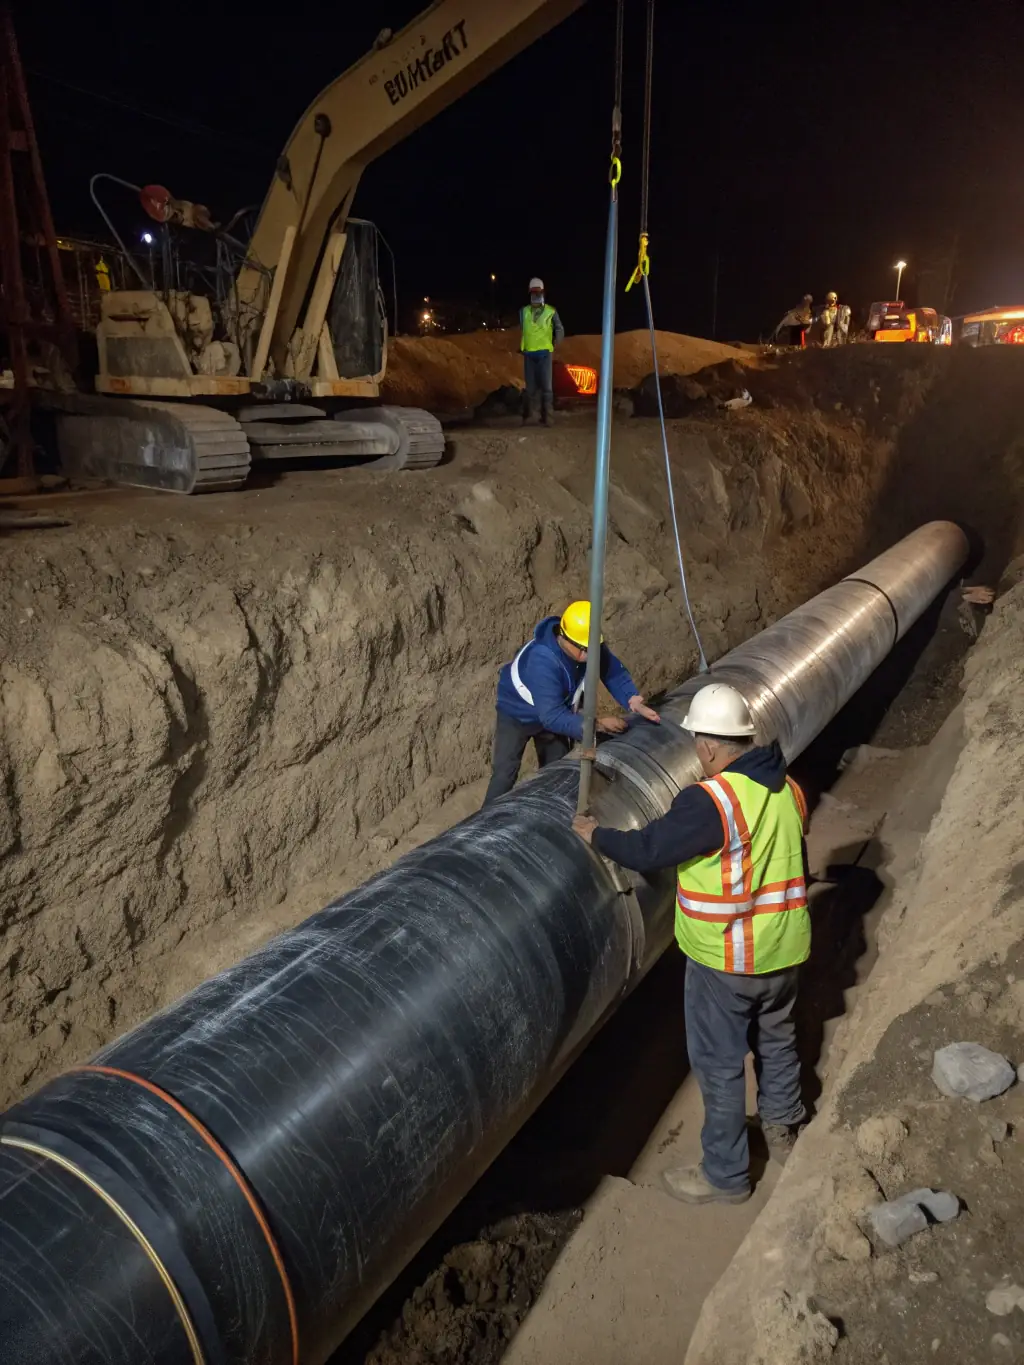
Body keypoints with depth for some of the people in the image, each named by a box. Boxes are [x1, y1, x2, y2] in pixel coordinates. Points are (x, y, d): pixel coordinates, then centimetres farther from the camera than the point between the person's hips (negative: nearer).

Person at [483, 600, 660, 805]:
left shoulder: (591, 645, -25)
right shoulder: (542, 661, -43)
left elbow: (614, 672, -14)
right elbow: (552, 716, -44)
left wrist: (634, 701, -34)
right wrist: (597, 724, -48)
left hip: (553, 713, 7)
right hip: (517, 714, -6)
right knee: (505, 774, -9)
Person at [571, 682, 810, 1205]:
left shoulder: (709, 801, -28)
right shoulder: (789, 789, -3)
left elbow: (647, 850, -22)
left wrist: (595, 834, -4)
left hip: (724, 960, -7)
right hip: (784, 949, 8)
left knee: (720, 1064, 10)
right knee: (777, 1041, 27)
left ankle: (725, 1175, 25)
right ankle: (783, 1131, 49)